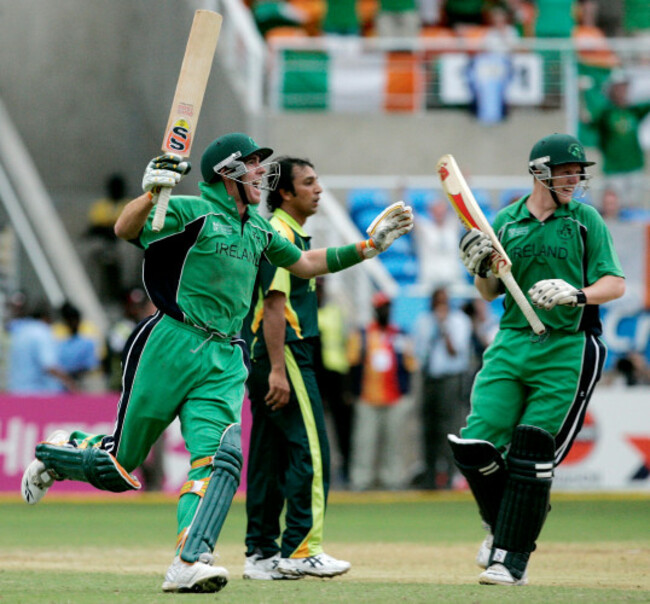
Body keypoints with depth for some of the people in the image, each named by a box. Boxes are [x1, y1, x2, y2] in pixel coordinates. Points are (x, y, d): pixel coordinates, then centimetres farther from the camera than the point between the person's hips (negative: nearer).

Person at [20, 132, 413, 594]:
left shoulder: (259, 228, 18)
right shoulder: (192, 211, -6)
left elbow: (304, 264, 33)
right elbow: (126, 229, -19)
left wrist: (369, 245, 26)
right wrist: (153, 192, -38)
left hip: (224, 363, 6)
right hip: (171, 348, -6)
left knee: (220, 459, -17)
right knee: (120, 464, 2)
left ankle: (189, 563, -25)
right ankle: (56, 453, 34)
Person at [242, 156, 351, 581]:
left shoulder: (292, 234, 20)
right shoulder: (280, 234, -12)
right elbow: (274, 304, -19)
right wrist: (278, 370, -23)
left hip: (268, 358, 10)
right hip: (283, 354, -10)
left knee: (270, 455, 10)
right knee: (309, 450, -11)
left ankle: (262, 554, 12)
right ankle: (300, 549, -12)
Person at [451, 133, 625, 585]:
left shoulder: (586, 220, 1)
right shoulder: (506, 221, 9)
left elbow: (615, 285, -4)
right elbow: (491, 292, 14)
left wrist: (575, 294, -23)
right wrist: (481, 268, -7)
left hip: (567, 351, -3)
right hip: (511, 344, 3)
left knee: (532, 455, -7)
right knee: (475, 445, -9)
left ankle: (513, 559, 2)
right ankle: (504, 523, 18)